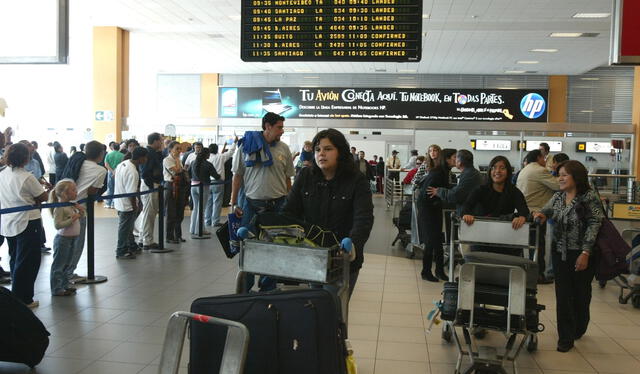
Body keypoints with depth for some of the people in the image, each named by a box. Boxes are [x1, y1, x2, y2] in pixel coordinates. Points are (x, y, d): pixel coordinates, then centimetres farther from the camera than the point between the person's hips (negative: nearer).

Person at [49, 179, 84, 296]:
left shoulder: (71, 205, 6)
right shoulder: (59, 208, -18)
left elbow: (80, 216, 21)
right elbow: (57, 225, -25)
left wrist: (80, 211, 1)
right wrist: (72, 219, -27)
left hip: (72, 239, 9)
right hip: (63, 239, -9)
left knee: (66, 264, 19)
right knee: (58, 265, 2)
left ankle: (65, 284, 31)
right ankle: (56, 289, 9)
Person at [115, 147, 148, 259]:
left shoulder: (122, 164, 3)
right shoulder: (133, 172, -27)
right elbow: (132, 193, -26)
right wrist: (135, 206, -13)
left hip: (120, 202, 10)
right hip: (127, 205, -10)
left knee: (128, 227, 22)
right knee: (125, 229, 4)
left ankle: (132, 246, 37)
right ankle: (121, 252, 16)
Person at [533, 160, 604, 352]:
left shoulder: (589, 197, -11)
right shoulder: (558, 197, 6)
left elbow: (594, 224, -13)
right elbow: (546, 210, 8)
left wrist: (585, 253, -17)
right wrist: (541, 214, -19)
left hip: (581, 254, -4)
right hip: (560, 253, 4)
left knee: (581, 293, 12)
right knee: (563, 294, 2)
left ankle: (578, 328, 35)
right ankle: (565, 337, 9)